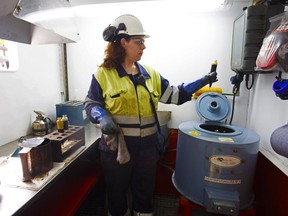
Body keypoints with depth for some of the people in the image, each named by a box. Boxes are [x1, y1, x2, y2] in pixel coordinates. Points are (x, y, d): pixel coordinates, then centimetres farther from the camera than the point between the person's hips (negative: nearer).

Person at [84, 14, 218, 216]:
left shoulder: (150, 74, 5)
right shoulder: (103, 74, -7)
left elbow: (174, 95, 5)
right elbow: (91, 103, -1)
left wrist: (202, 82, 0)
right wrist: (103, 117, -21)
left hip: (147, 148, 4)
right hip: (116, 149, -3)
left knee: (145, 194, 21)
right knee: (117, 194, 20)